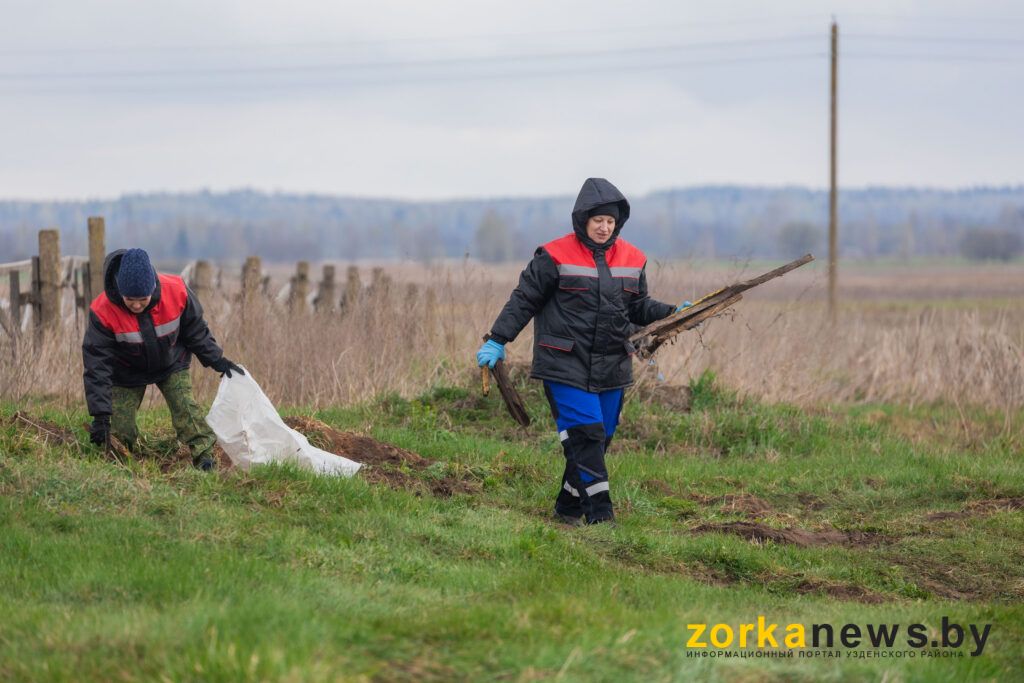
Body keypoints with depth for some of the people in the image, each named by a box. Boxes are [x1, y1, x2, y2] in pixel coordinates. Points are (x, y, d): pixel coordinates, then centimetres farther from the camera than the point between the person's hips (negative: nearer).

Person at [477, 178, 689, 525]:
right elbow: (524, 300, -1)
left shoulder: (632, 259, 10)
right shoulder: (555, 256, -6)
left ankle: (569, 507, 20)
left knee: (601, 438, 7)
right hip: (565, 366, -6)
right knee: (586, 433, -14)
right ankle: (599, 512, -13)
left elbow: (639, 307, 18)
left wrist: (673, 314, 2)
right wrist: (497, 341, -4)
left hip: (611, 367, 6)